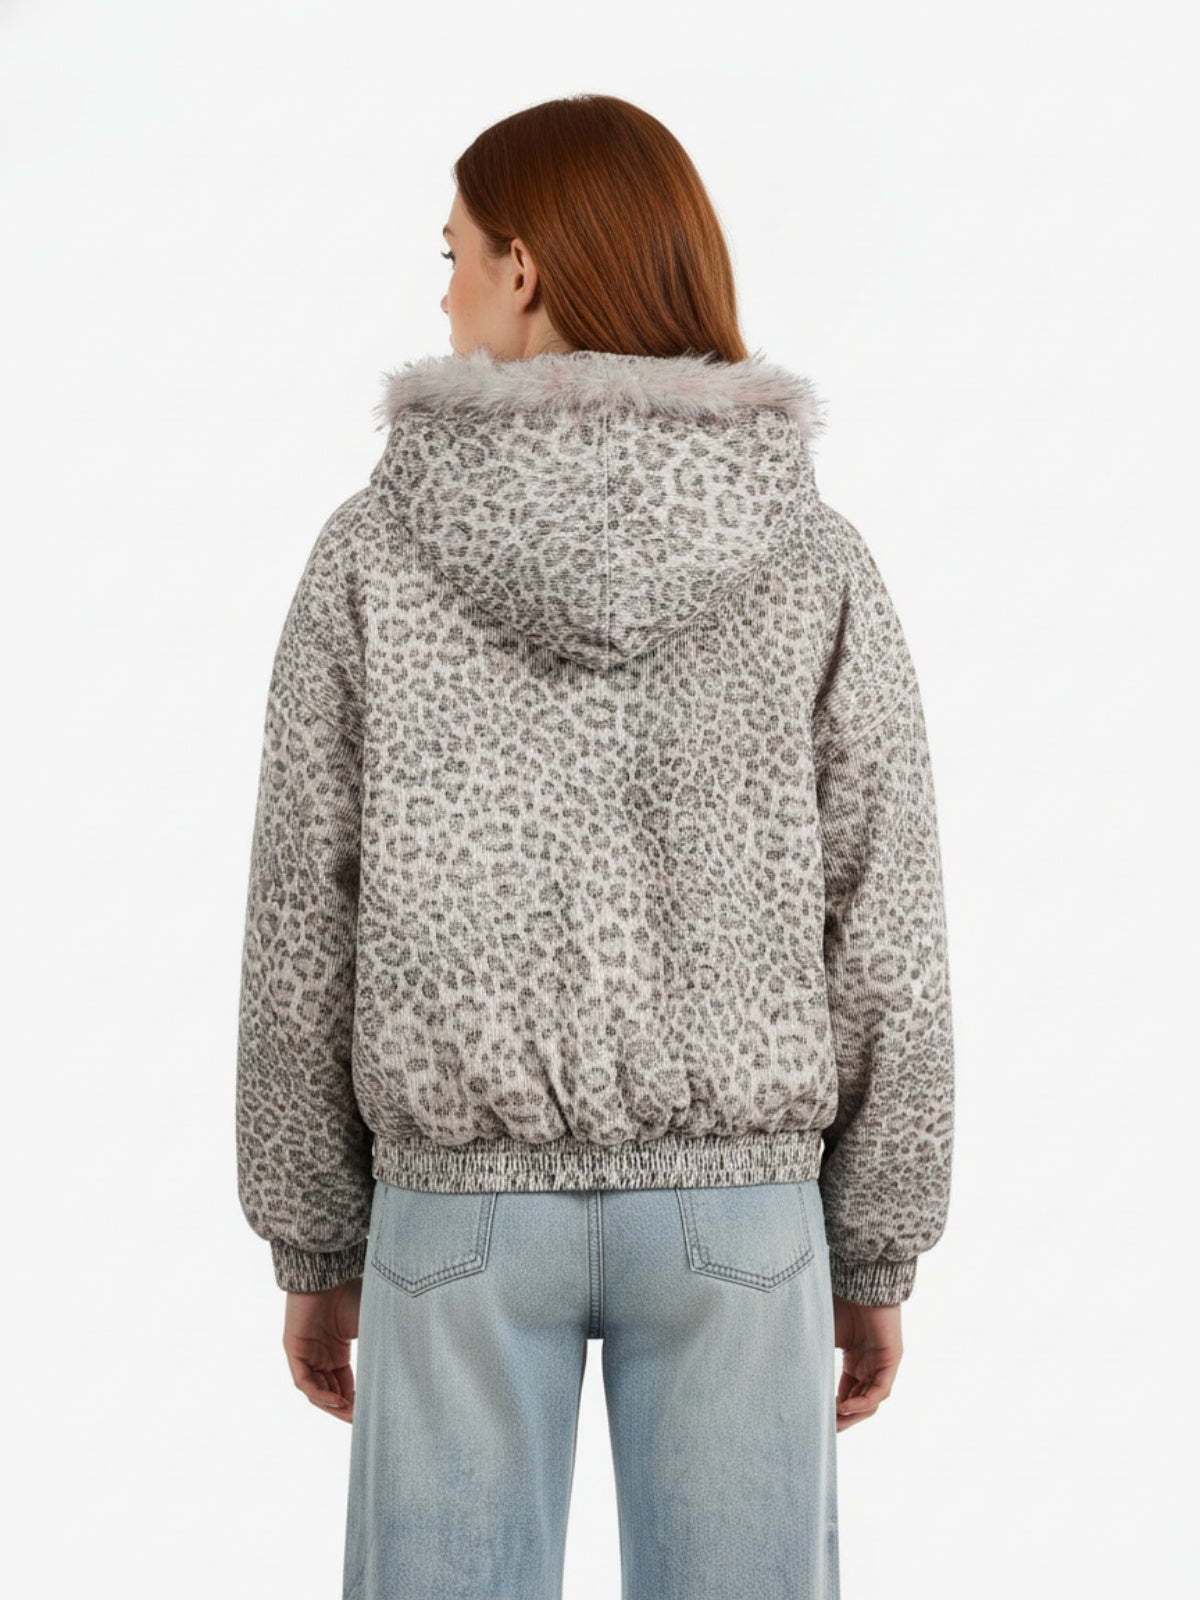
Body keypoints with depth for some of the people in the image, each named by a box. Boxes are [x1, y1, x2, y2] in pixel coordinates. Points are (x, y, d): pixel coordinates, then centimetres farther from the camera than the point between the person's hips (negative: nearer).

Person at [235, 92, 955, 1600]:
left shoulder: (375, 547, -5)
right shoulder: (813, 558, -5)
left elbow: (302, 917, -3)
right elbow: (884, 936, -4)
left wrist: (311, 1243, 8)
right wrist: (880, 1254, 7)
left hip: (466, 1200, 0)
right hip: (730, 1199, 0)